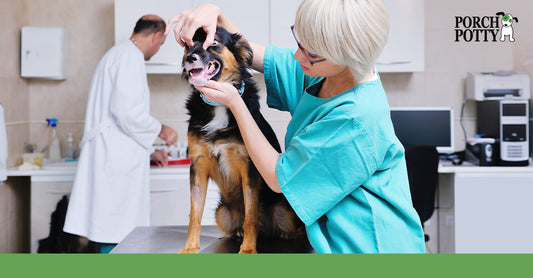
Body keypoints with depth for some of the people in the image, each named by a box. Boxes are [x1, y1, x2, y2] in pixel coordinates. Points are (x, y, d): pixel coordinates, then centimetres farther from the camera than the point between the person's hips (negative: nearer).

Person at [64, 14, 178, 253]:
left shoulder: (117, 54, 23)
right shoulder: (130, 56, -10)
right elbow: (127, 112, -22)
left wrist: (149, 151, 34)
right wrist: (161, 130, -5)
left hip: (112, 159, 10)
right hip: (117, 160, -10)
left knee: (113, 231, 11)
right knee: (116, 234, -7)